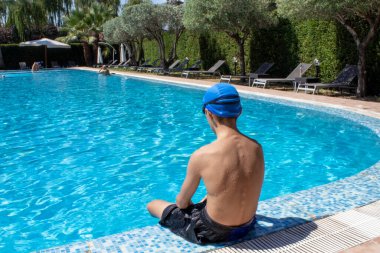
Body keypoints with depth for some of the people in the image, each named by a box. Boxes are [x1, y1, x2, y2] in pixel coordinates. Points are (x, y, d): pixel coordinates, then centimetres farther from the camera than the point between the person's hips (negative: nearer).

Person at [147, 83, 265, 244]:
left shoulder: (201, 156, -26)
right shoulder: (257, 148, -11)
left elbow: (182, 202, -10)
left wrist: (194, 206, 14)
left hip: (213, 232, -5)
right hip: (247, 226, 5)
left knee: (152, 205, 19)